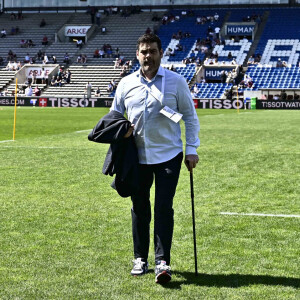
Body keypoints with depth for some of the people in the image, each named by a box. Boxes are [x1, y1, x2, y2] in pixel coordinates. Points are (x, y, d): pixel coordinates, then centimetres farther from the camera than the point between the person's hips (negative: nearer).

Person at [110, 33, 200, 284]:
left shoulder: (176, 81, 0)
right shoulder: (126, 84, 6)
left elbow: (190, 116, 5)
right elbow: (114, 115, 17)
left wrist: (192, 148, -1)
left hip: (168, 155, -3)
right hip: (137, 157, 3)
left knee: (164, 207, -9)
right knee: (139, 208, 10)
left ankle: (163, 262, -6)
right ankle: (140, 259, 22)